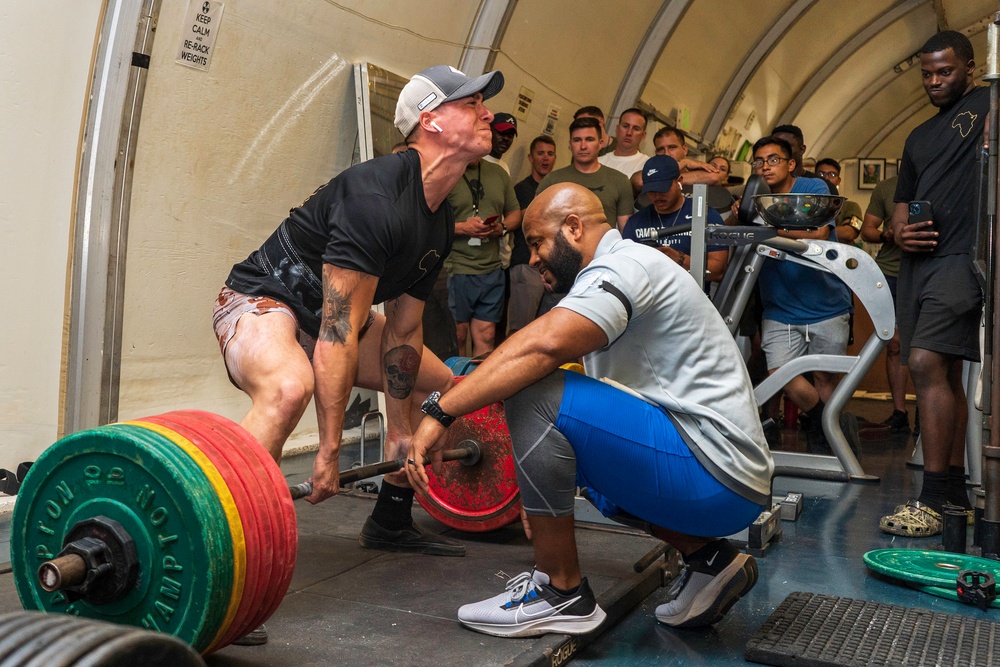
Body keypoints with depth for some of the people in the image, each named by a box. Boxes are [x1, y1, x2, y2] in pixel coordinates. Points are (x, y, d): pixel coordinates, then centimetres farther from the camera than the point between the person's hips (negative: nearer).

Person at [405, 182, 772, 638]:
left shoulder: (623, 267, -12)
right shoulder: (615, 272, 20)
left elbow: (541, 346, -30)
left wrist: (439, 413, -26)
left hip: (712, 473, -11)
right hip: (726, 476, 11)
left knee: (535, 396, -20)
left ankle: (560, 593, -5)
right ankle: (709, 559, 17)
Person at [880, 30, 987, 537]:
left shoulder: (986, 104, 5)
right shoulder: (919, 137, 24)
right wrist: (899, 230, 4)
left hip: (962, 257, -7)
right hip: (919, 260, 8)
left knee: (927, 364, -20)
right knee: (945, 374, 9)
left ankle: (933, 498, -15)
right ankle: (956, 488, 17)